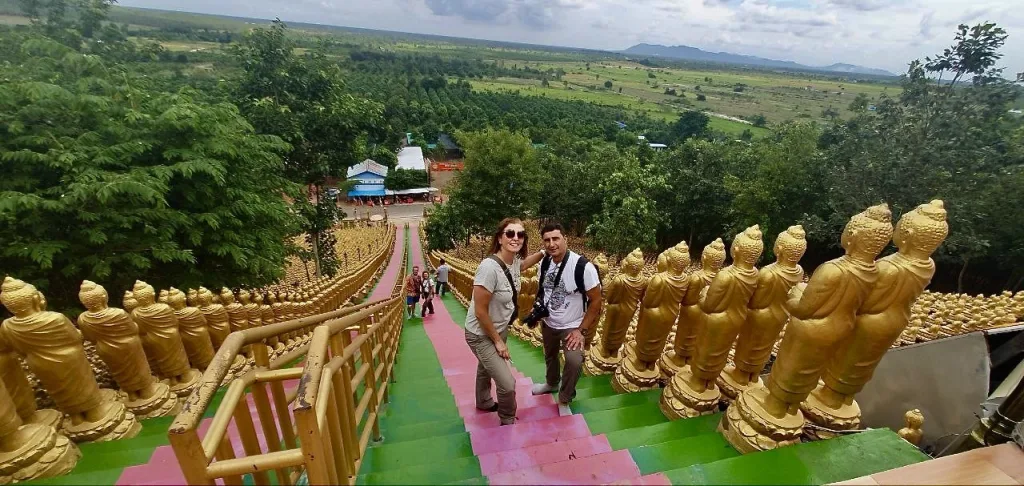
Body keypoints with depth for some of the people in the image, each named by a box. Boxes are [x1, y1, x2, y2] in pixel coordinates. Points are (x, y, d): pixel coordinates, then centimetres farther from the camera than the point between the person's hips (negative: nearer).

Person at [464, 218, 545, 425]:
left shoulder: (514, 261, -11)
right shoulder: (489, 267, -35)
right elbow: (480, 312, -29)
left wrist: (543, 252, 5)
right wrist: (498, 341, -17)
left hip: (500, 329, 8)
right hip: (482, 335, -8)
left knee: (486, 368, 31)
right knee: (508, 384, -7)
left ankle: (484, 402, 58)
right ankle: (508, 422, 23)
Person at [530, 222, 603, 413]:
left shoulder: (583, 266, -27)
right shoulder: (544, 263, -10)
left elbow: (596, 300, -19)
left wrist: (582, 330, -20)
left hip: (572, 326, -5)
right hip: (548, 323, 5)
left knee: (574, 361, -25)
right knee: (550, 356, 25)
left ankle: (564, 400, 2)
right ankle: (551, 383, 55)